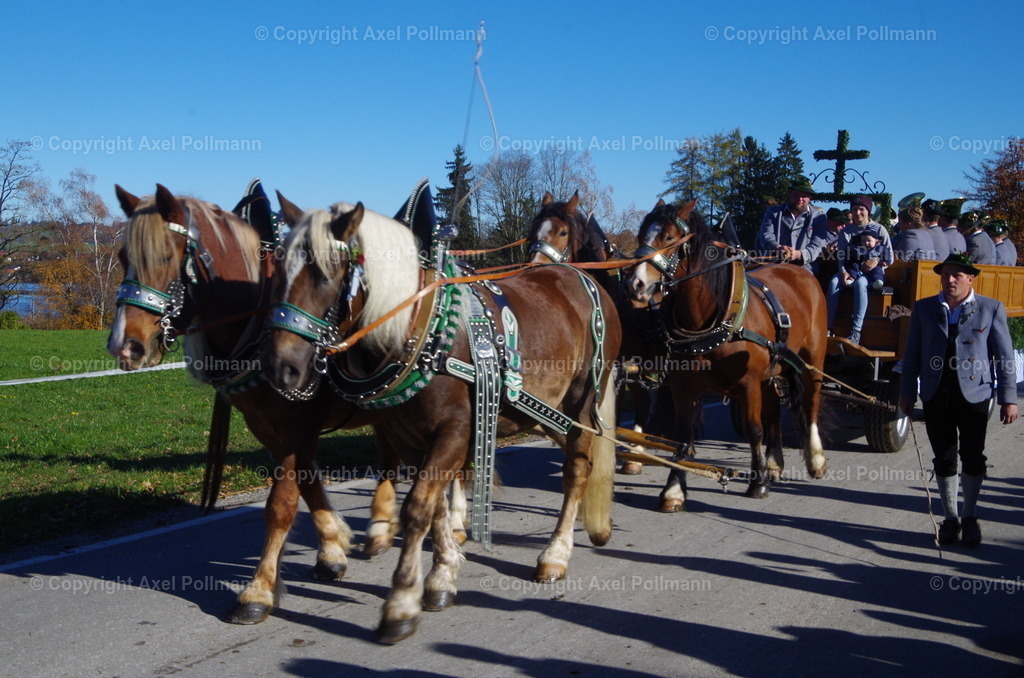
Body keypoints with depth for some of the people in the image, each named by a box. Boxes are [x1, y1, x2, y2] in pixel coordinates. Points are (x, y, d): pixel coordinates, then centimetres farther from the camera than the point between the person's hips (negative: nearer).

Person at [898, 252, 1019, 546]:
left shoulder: (991, 309, 2)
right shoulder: (923, 308, 8)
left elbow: (1004, 356, 1)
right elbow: (912, 354, 9)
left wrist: (1008, 398, -3)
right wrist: (907, 392, 4)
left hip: (974, 393, -2)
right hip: (936, 395, 2)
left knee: (973, 457, 2)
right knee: (944, 458, 7)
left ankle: (970, 517, 19)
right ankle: (950, 518, 20)